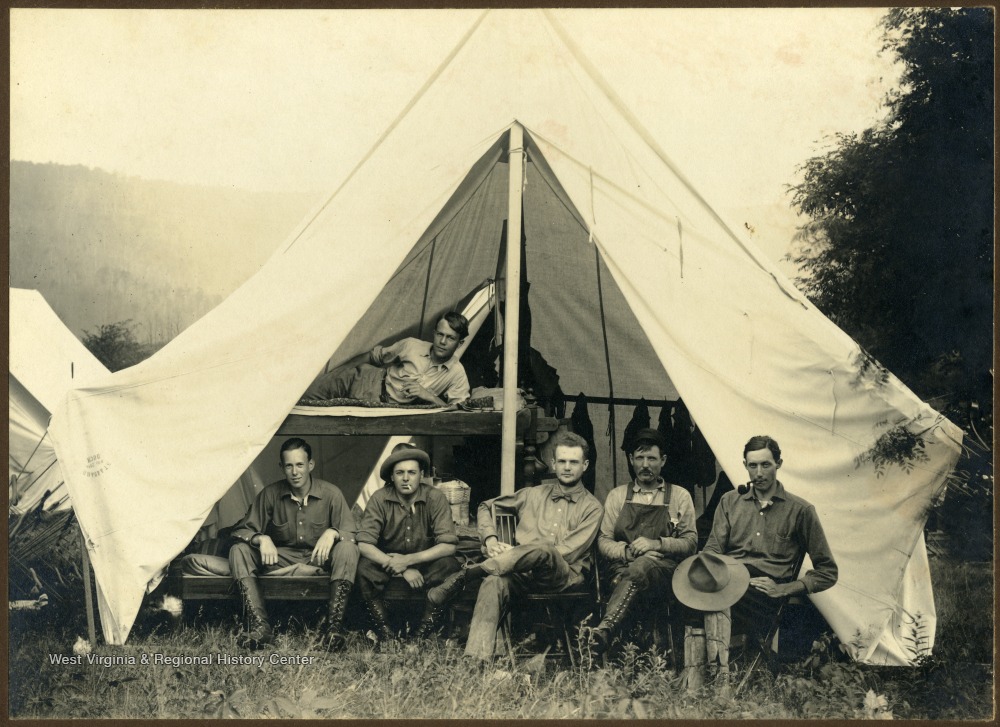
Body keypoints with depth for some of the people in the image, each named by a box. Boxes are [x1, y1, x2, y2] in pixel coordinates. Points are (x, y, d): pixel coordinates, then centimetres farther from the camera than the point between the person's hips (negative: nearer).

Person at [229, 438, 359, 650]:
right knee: (238, 551, -21)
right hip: (282, 559, 2)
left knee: (347, 549, -34)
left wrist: (332, 533, -32)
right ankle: (260, 626, -32)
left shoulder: (330, 493, -7)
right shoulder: (270, 494, -4)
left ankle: (334, 626, -36)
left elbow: (351, 535, -9)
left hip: (319, 559, -2)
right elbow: (243, 530, -2)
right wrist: (261, 539, -25)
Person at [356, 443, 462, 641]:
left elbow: (449, 545, -20)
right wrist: (403, 570, -26)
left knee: (448, 565, -30)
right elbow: (364, 544, -19)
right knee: (364, 568, -29)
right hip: (387, 561, 0)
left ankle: (425, 631, -17)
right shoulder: (380, 499, -14)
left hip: (425, 564, 0)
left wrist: (408, 560, -28)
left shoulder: (435, 498, -14)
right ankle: (383, 630, -15)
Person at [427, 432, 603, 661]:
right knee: (494, 582, -36)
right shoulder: (533, 494, 22)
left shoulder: (591, 507, 12)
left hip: (563, 576, -2)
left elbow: (569, 551, -2)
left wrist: (518, 551, -8)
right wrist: (490, 539, 9)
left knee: (542, 549, -39)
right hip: (523, 573, 2)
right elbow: (486, 507, 30)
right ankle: (476, 659, -49)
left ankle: (465, 575, -34)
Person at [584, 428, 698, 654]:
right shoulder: (617, 496, 20)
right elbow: (604, 542, 13)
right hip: (623, 567, 2)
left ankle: (604, 629, -57)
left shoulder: (680, 496, 17)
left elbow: (690, 542, 9)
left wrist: (657, 544, -9)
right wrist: (628, 551, -9)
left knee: (643, 565, -40)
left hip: (665, 570, -2)